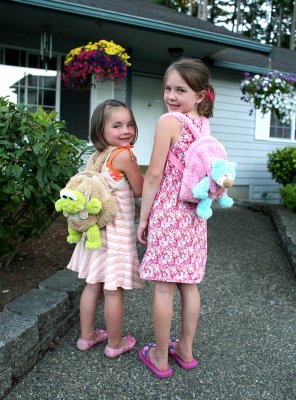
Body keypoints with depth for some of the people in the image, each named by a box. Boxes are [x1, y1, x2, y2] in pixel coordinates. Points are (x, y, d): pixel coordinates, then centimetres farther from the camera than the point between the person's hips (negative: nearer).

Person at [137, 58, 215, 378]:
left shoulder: (168, 121, -12)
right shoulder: (204, 125, 9)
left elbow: (154, 174, -13)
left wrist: (143, 217, -6)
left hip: (168, 212, -7)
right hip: (195, 213, 7)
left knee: (163, 288, 5)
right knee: (189, 284, 15)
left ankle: (160, 357, 20)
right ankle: (185, 350, 31)